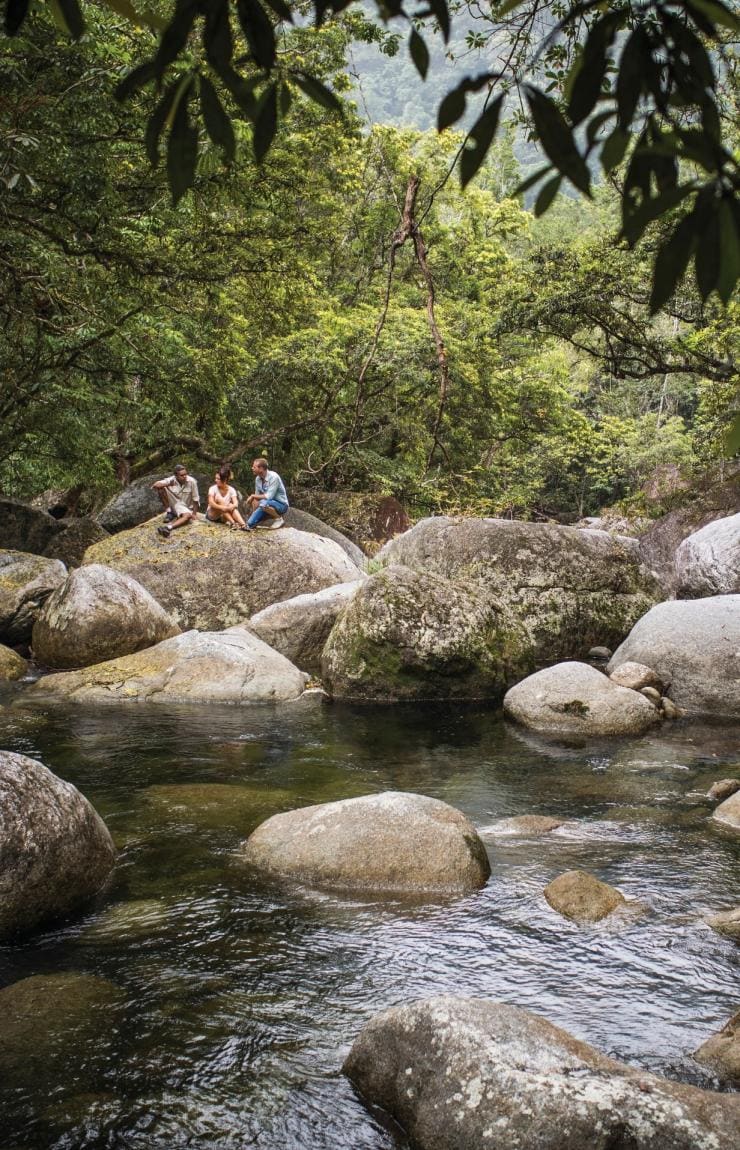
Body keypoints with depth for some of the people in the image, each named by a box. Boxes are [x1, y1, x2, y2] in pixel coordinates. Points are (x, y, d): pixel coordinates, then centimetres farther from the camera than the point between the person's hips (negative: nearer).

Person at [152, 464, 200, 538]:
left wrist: (194, 514, -11)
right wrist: (168, 484, -32)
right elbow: (154, 485, -26)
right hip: (172, 504, 1)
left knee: (188, 516, -37)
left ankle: (169, 527, -55)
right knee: (161, 488, -22)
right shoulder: (171, 480, -16)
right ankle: (169, 512, -12)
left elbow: (195, 499, -11)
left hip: (184, 507, -1)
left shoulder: (191, 481, -18)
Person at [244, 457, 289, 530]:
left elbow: (269, 497, -27)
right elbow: (257, 495, 7)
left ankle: (278, 518, -13)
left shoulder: (273, 477, -22)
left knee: (263, 503, -34)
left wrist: (253, 496, -18)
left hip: (281, 505, -7)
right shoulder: (258, 479, 0)